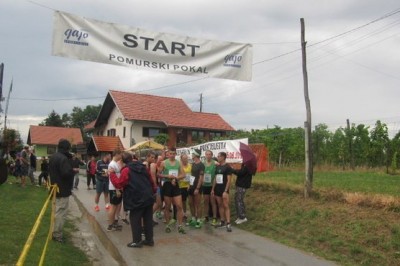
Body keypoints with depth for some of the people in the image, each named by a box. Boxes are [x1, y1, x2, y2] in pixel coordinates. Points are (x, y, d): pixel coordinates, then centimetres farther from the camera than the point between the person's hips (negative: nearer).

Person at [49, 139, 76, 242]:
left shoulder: (53, 157, 11)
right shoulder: (63, 158, -22)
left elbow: (50, 171, 21)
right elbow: (66, 173, -30)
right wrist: (73, 170, -13)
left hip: (55, 188, 10)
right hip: (63, 190, -10)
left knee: (56, 211, 20)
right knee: (61, 213, -2)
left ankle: (55, 232, 30)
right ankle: (57, 235, 4)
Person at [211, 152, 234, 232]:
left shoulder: (228, 167, -9)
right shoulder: (217, 167, 11)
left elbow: (229, 180, -13)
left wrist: (225, 191, -19)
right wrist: (213, 189, 12)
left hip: (224, 189, -7)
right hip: (217, 189, 7)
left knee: (226, 206, -8)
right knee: (220, 205, 10)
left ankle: (228, 224, -9)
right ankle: (222, 221, 18)